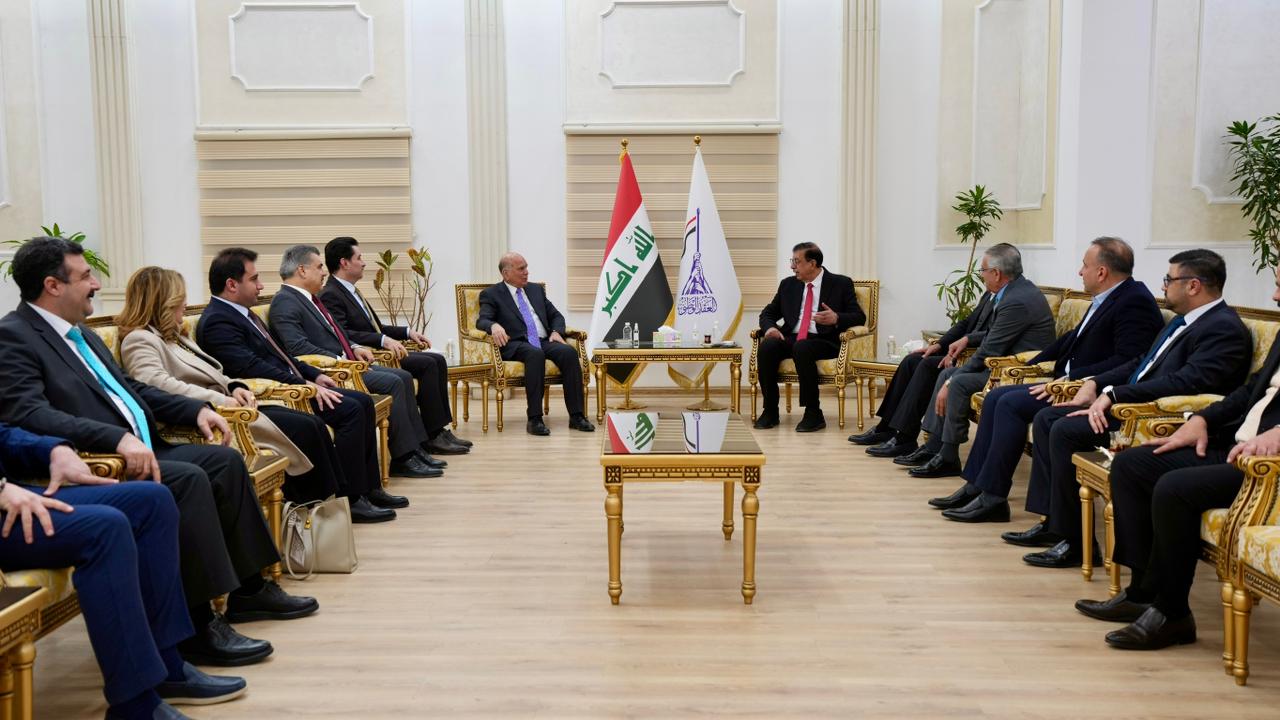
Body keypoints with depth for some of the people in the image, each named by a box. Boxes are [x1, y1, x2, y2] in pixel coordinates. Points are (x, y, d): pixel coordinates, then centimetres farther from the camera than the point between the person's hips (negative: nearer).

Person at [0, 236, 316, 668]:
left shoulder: (79, 332, 19)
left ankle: (249, 588, 10)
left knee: (224, 461, 1)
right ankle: (197, 627, -23)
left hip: (139, 448, 10)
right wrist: (117, 438, -35)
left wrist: (196, 410, 11)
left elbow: (129, 388, 25)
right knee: (188, 479, -28)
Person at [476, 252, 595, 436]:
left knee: (569, 352, -26)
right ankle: (534, 419, -37)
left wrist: (556, 332, 1)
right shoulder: (491, 294, 8)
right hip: (516, 345, -5)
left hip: (544, 341, 5)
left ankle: (576, 416, -27)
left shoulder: (536, 289, 23)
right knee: (535, 354, -38)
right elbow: (482, 321, -7)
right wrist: (494, 326, -31)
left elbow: (556, 316, 23)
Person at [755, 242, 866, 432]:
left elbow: (859, 317, -1)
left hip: (824, 341, -4)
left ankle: (813, 414, -28)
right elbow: (768, 313, 19)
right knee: (767, 346, -28)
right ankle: (770, 411, -19)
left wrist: (837, 318, -21)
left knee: (802, 349, -37)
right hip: (791, 338, 4)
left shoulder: (841, 284, 4)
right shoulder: (788, 284, 15)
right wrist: (770, 327, -5)